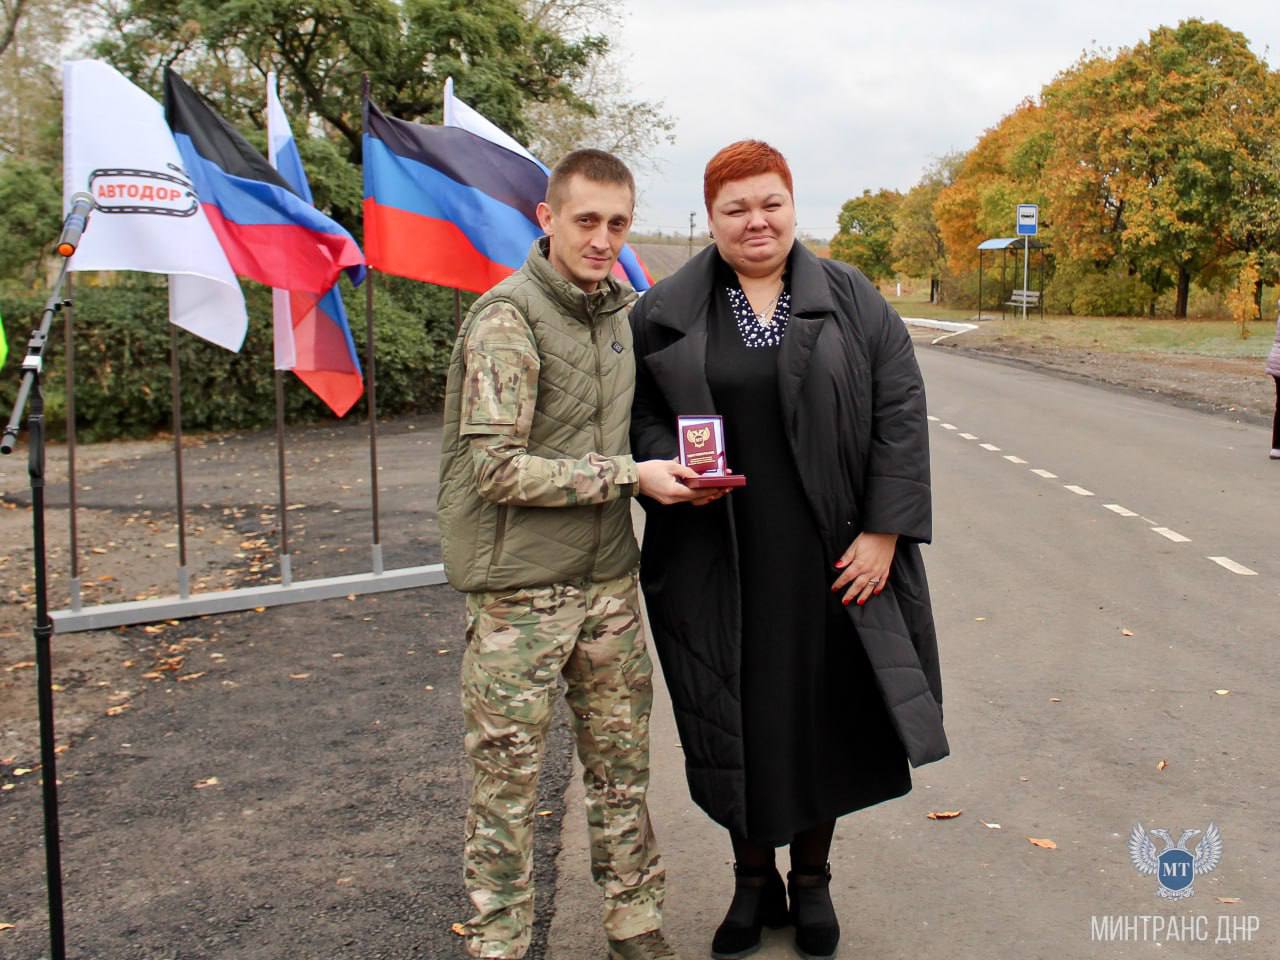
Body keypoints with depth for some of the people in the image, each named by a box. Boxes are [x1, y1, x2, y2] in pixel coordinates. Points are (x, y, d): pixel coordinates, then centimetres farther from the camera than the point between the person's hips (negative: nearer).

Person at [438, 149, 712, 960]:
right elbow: (496, 468, -20)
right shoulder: (508, 318, -14)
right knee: (509, 780, 6)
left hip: (609, 582, 7)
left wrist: (677, 473, 3)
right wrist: (630, 475, -19)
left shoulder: (624, 309, 9)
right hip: (522, 589, -6)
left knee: (623, 764, 16)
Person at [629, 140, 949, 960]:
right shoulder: (666, 312, 4)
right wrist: (665, 469, -14)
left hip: (829, 555, 0)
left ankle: (813, 878, 32)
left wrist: (884, 531, -7)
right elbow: (641, 410, 7)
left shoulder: (849, 299, 2)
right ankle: (753, 878, 30)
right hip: (717, 561, 0)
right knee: (736, 717, 9)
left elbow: (900, 409, -1)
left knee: (825, 711, 10)